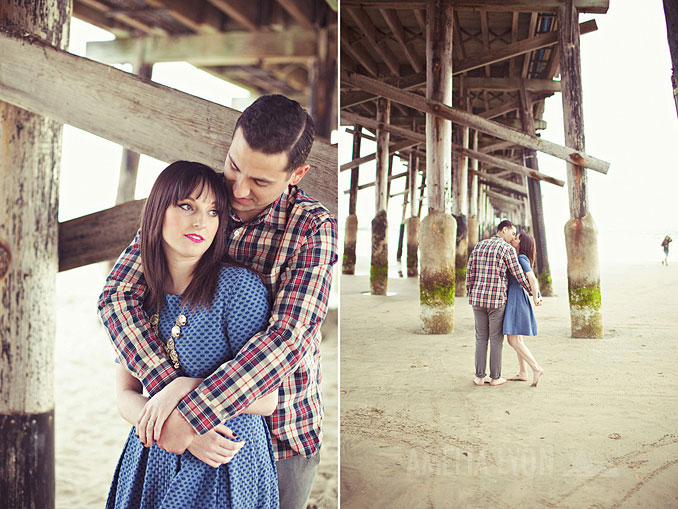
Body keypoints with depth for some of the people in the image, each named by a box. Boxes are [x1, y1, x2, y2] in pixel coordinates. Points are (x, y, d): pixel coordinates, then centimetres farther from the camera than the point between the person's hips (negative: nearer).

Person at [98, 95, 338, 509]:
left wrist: (191, 415, -31)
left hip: (283, 436, -2)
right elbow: (118, 294, -14)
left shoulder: (314, 227, -17)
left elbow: (288, 338, -27)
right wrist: (167, 387, -28)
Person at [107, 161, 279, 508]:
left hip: (228, 465, -4)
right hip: (152, 459, 4)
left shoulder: (239, 285, -14)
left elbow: (266, 398, -13)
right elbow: (126, 398, -1)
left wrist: (184, 388, -21)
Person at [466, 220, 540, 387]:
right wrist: (534, 293, 6)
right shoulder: (508, 249, -8)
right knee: (496, 339, 6)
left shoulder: (479, 246, 10)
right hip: (497, 300, -5)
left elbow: (470, 272, 8)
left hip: (478, 298, 5)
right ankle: (495, 377, 13)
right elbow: (519, 276, -6)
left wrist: (471, 294, 15)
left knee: (481, 338, 12)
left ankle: (479, 376, 11)